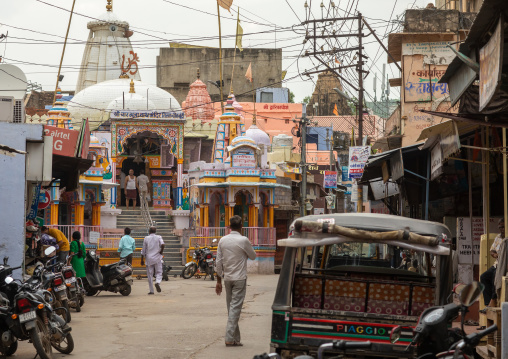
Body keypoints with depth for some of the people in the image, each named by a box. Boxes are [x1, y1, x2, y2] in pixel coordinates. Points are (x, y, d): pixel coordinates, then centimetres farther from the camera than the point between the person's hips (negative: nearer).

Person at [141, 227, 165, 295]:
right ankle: (157, 282, -25)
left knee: (150, 275, 5)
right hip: (157, 258, -1)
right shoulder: (159, 237, 2)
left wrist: (142, 259, 11)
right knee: (159, 272, 6)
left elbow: (143, 250, 4)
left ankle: (151, 290, 4)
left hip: (149, 259, 1)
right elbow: (162, 245, -18)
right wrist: (161, 252, -3)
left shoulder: (146, 238, 4)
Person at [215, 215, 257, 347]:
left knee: (231, 307, 12)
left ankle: (235, 337, 17)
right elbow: (253, 256, 3)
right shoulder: (243, 240, -12)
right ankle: (230, 338, -9)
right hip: (240, 278, -5)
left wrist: (219, 281, 11)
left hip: (227, 278, 5)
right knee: (235, 307, -4)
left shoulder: (222, 241, 2)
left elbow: (219, 262, 5)